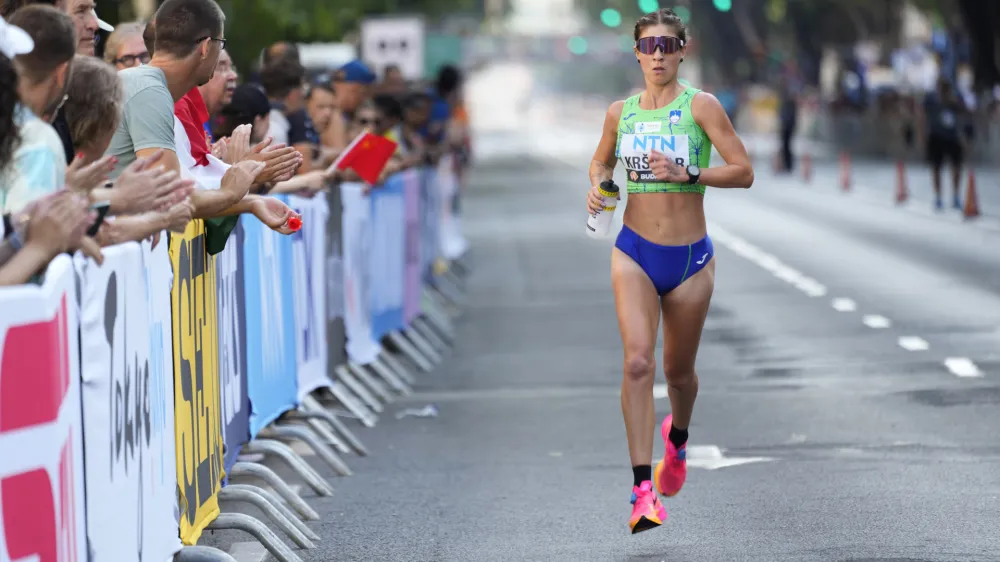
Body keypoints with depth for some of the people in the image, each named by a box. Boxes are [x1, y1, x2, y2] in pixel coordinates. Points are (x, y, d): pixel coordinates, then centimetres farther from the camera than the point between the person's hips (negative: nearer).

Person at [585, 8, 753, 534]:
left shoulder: (701, 106, -6)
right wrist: (597, 187, 2)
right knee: (637, 361, -17)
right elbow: (601, 160, 24)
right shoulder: (620, 112, 5)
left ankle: (677, 438, 48)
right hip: (634, 253, 1)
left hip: (690, 258, -1)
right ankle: (643, 490, -19)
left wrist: (688, 174, -23)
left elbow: (743, 171, -10)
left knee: (678, 371, 12)